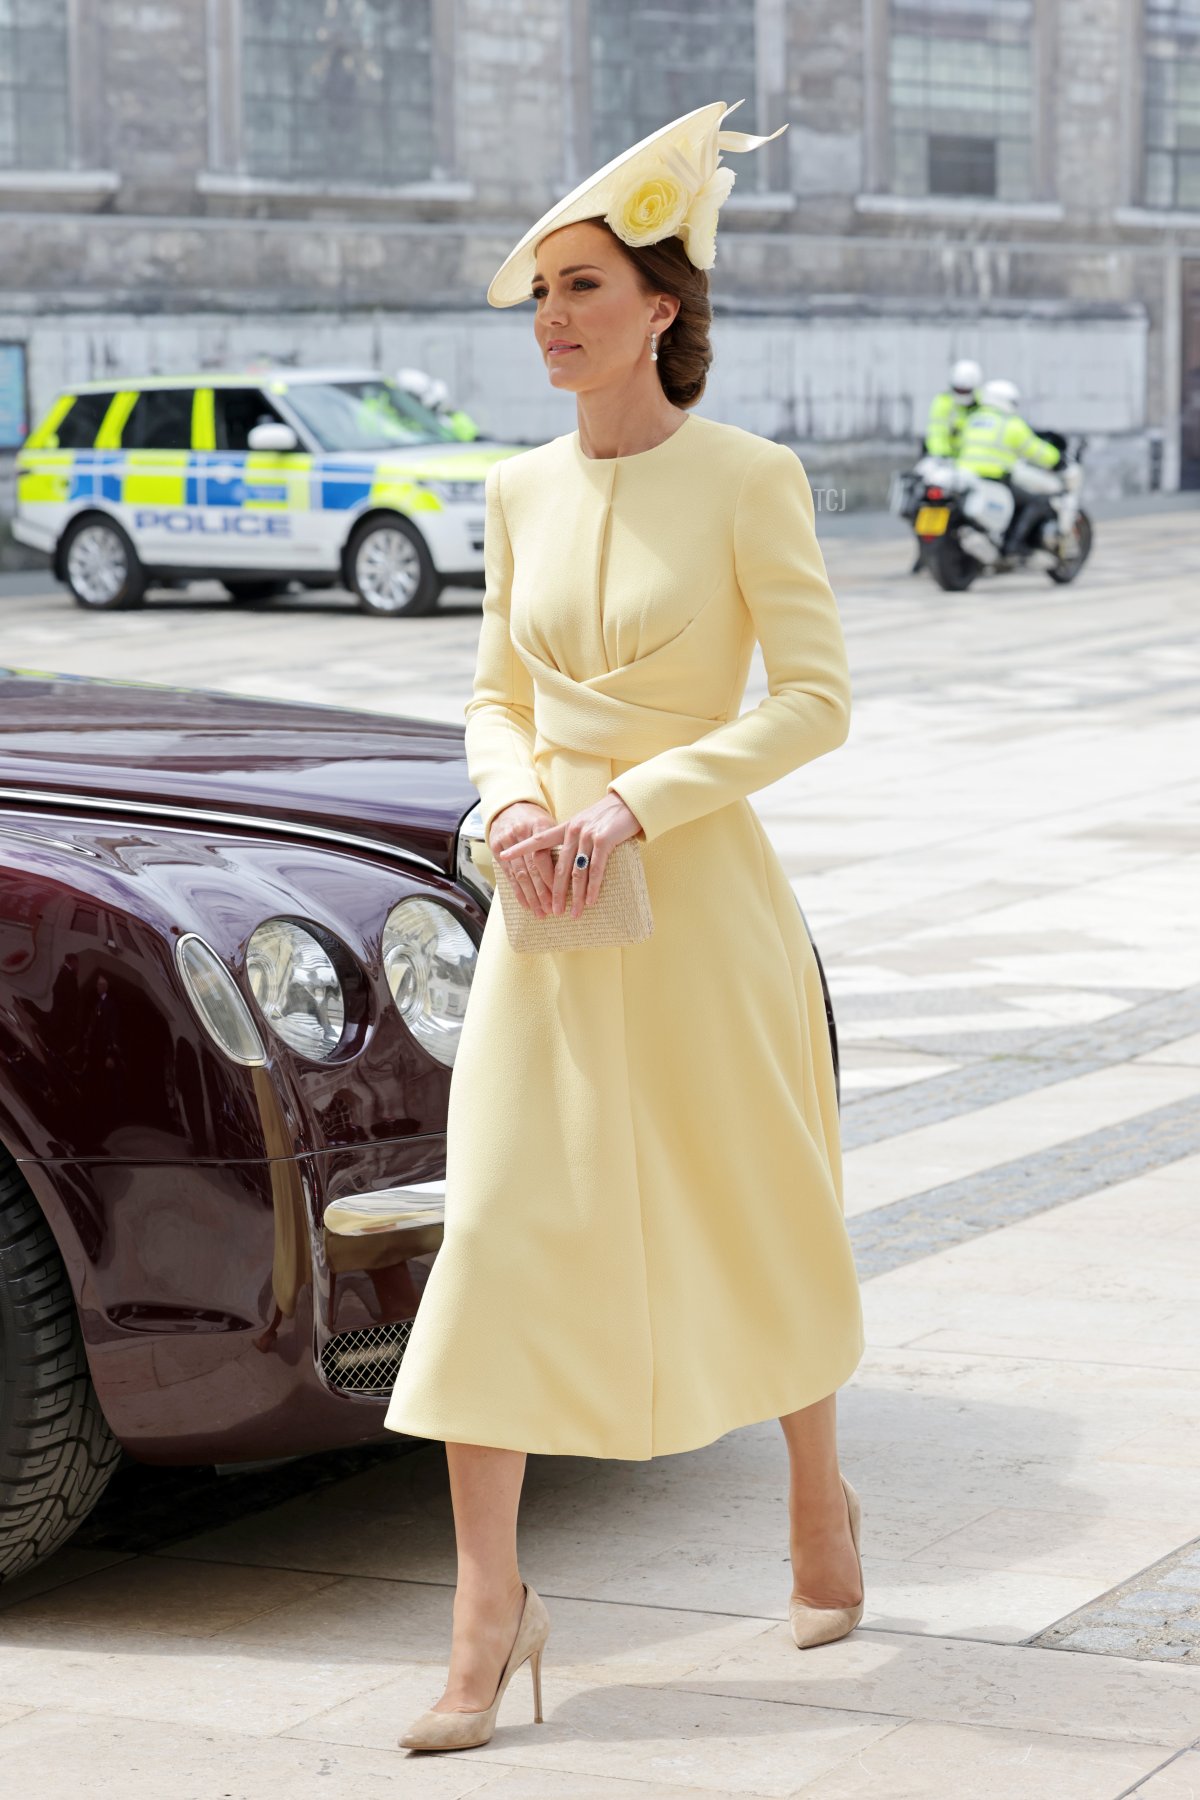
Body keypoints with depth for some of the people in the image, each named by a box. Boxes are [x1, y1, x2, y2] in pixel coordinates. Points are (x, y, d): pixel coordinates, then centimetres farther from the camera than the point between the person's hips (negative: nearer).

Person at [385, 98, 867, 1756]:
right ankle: (489, 1604, 2)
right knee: (497, 1235, -4)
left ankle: (820, 1498, 37)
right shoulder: (522, 492, 8)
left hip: (702, 898, -4)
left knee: (756, 1224, 11)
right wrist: (515, 801, -7)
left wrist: (633, 804, -18)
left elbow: (815, 699, -11)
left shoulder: (745, 478, -7)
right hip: (546, 916, 4)